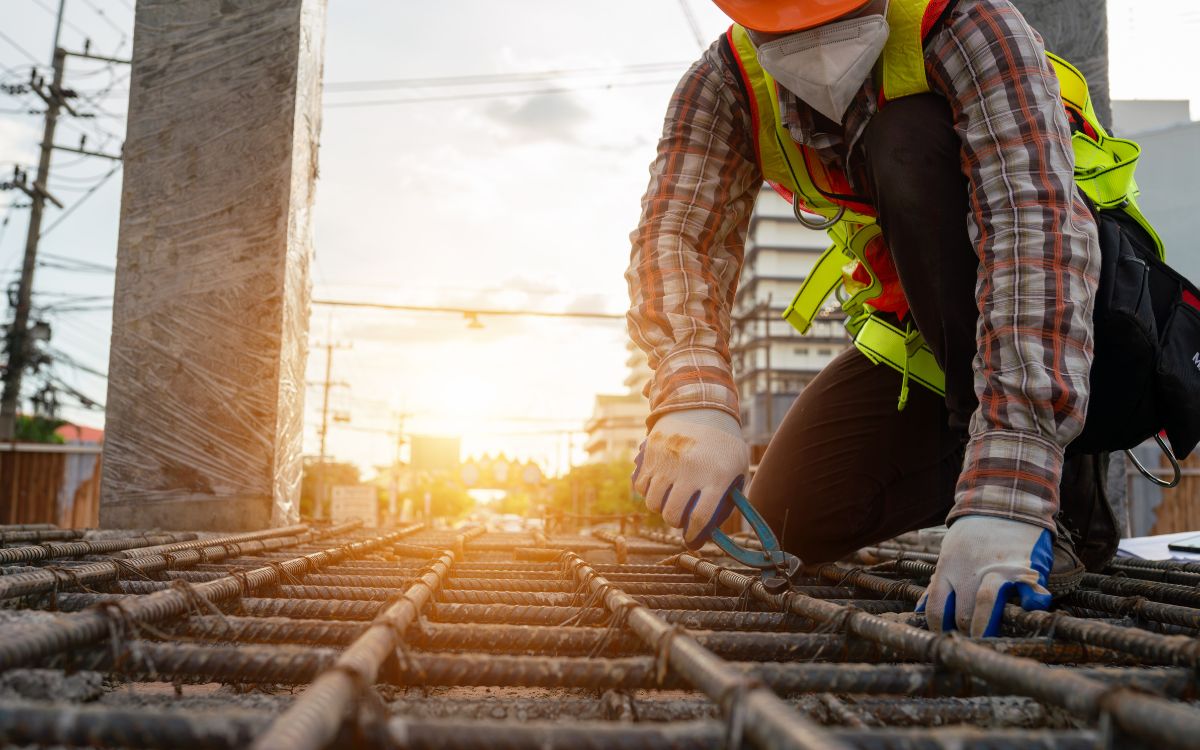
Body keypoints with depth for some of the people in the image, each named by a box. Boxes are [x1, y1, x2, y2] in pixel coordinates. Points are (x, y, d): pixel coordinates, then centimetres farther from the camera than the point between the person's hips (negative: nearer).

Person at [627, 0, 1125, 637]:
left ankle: (1064, 485, -21)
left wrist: (1010, 485, -50)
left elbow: (1040, 235, -40)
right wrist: (691, 398, -49)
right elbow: (675, 235, -28)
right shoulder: (725, 84, -15)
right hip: (926, 332, 4)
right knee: (794, 515, -11)